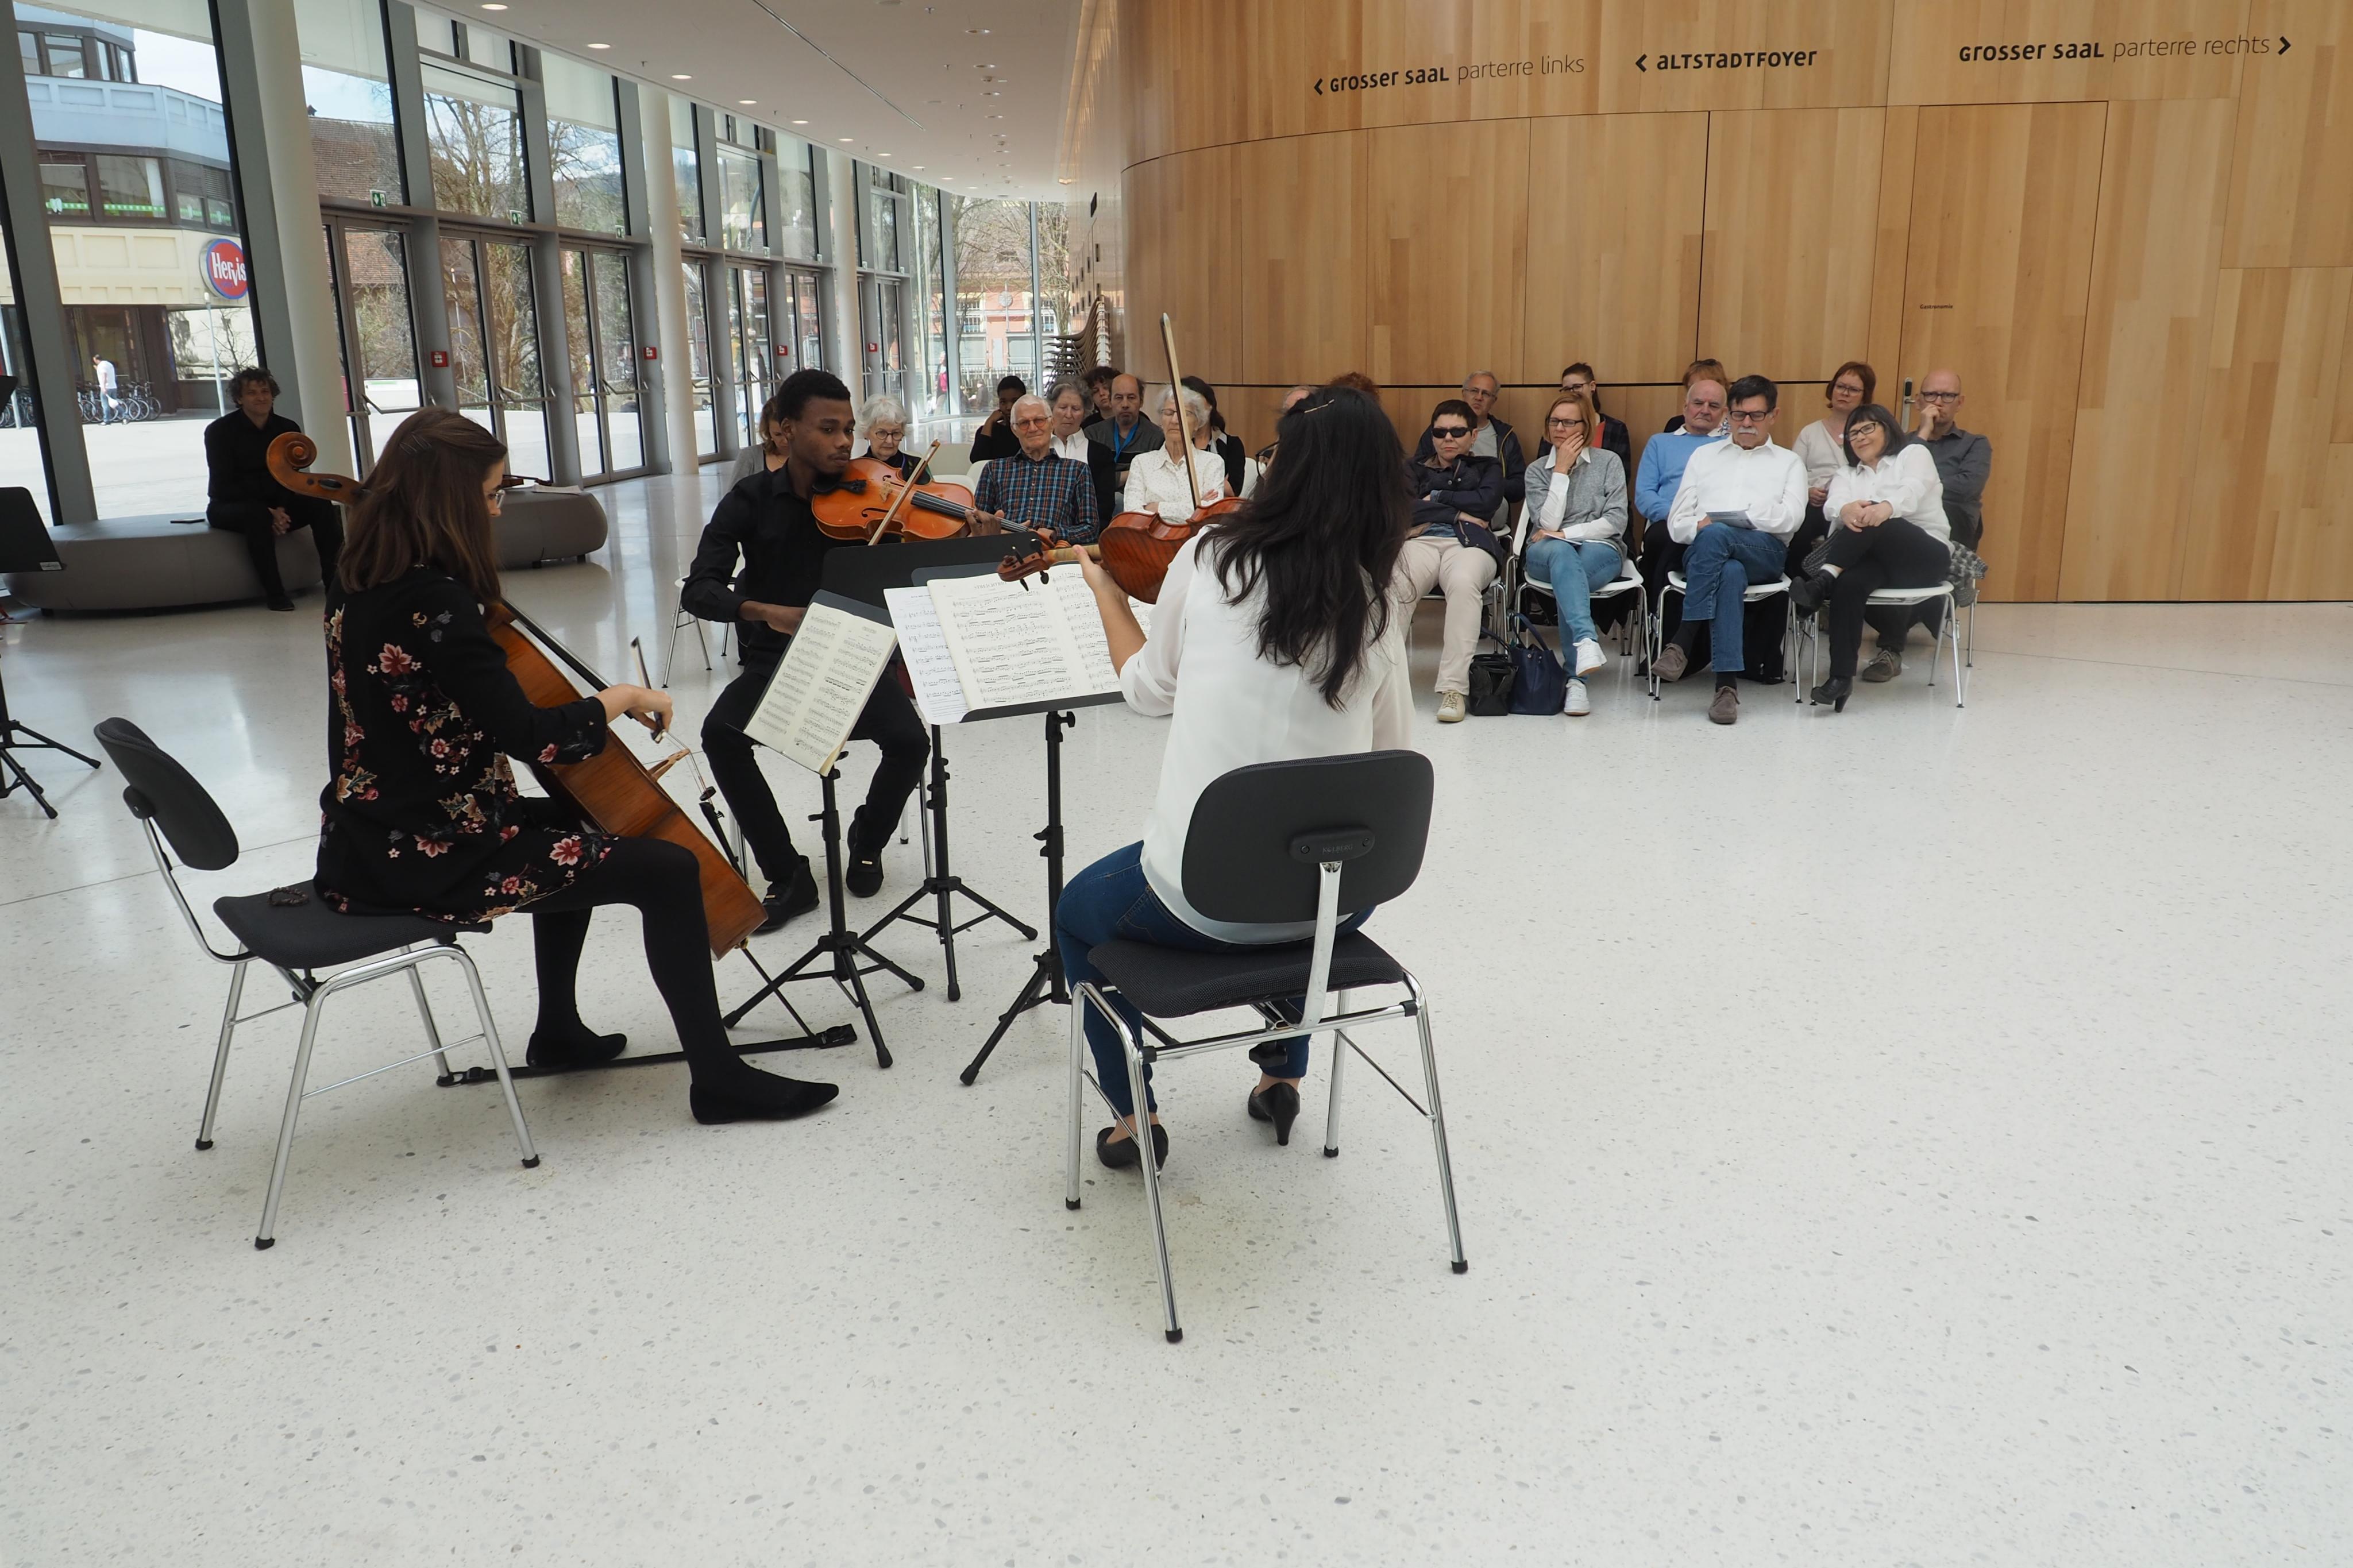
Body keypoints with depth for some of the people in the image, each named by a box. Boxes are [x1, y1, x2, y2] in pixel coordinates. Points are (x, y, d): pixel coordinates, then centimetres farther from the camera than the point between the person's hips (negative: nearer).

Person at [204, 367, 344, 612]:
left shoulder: (288, 429, 2)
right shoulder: (219, 431, -9)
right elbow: (223, 486, -15)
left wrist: (281, 510, -21)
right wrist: (268, 511, -25)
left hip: (276, 506, 4)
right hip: (228, 507, -4)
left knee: (320, 503, -22)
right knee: (256, 514, -38)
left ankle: (335, 581, -27)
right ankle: (274, 593, -37)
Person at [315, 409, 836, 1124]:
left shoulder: (359, 584, 6)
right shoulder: (432, 601, -23)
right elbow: (531, 738, -27)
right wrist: (622, 699, -11)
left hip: (377, 839, 10)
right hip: (429, 857, -10)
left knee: (573, 826, 32)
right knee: (667, 870, -9)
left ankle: (559, 1031, 38)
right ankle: (719, 1078, -1)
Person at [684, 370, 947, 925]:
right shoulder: (751, 502, -2)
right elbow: (699, 590, -12)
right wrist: (764, 611, -32)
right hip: (774, 664, 0)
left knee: (910, 740, -25)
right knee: (721, 733, -29)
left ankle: (868, 839, 8)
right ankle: (788, 875, -13)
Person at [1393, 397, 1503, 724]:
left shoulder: (1487, 467, 28)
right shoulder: (1415, 469, 28)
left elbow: (1487, 501, 5)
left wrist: (1437, 498, 9)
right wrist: (1456, 513, 3)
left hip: (1469, 544, -1)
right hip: (1422, 541, 1)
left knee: (1463, 584, -40)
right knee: (1391, 586, -37)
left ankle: (1454, 688, -42)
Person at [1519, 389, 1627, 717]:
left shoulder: (1608, 462, 9)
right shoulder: (1537, 470, 12)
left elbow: (1616, 522, -1)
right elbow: (1548, 524, -4)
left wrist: (1566, 533, -9)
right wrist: (1562, 471, -5)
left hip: (1601, 549, -1)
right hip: (1547, 553, 1)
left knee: (1565, 576, -36)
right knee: (1562, 554, -38)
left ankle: (1576, 678, -40)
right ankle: (1587, 641, -59)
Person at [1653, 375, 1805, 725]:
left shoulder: (1789, 462, 21)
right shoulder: (1704, 455, 26)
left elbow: (1790, 519, 1)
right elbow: (1677, 522, 17)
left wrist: (1718, 521, -7)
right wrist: (1701, 527, -8)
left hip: (1765, 552, -1)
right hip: (1703, 550, 1)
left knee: (1715, 536, -37)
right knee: (1731, 573, -38)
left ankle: (1682, 642, -36)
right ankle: (1727, 684, -43)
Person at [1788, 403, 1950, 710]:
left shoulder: (1913, 453, 12)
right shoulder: (1847, 472, 23)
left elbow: (1913, 491, -12)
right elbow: (1833, 504, -1)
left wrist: (1887, 507, -37)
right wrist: (1847, 510, -29)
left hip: (1925, 556, -2)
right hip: (1872, 557, 2)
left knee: (1872, 520, -32)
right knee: (1849, 582, -34)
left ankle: (1821, 582, -38)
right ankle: (1841, 677, -42)